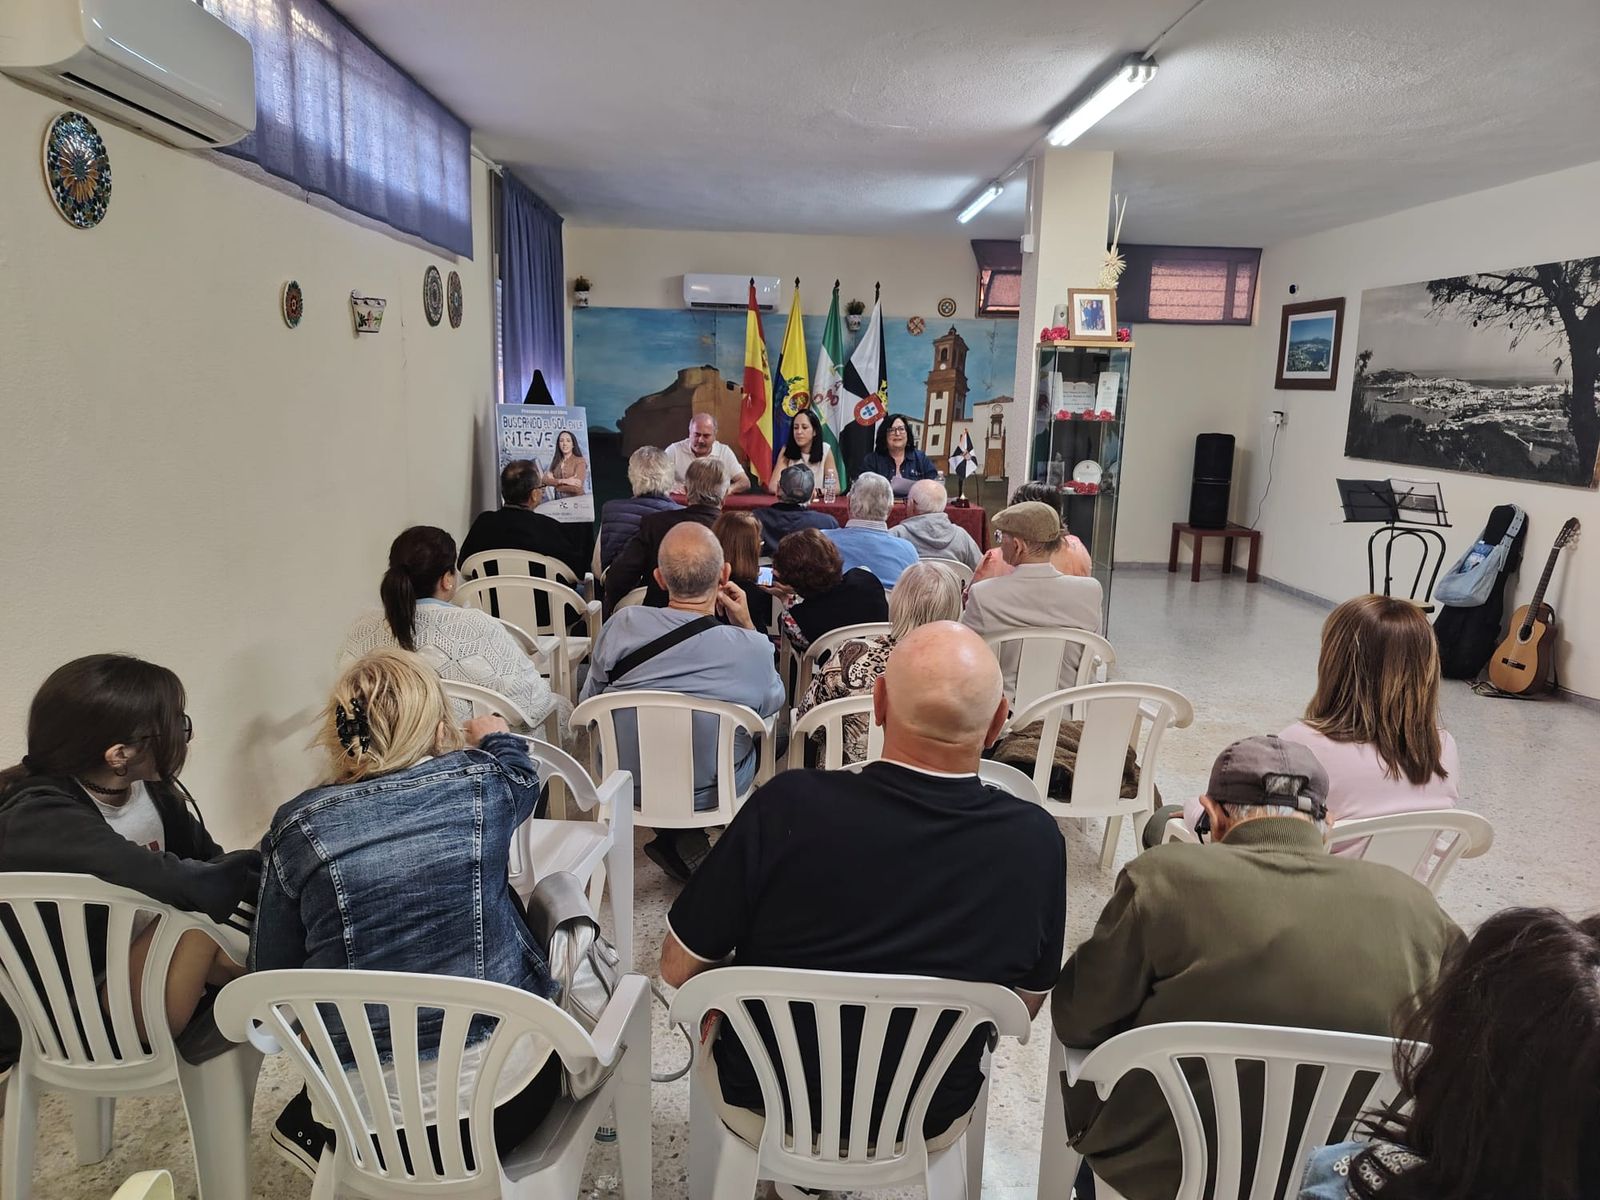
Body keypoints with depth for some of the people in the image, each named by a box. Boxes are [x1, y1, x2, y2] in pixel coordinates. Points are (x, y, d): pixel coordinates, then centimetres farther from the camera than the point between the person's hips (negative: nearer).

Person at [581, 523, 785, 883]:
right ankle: (681, 844, 29)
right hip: (713, 792, -2)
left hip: (628, 787, 3)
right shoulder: (752, 649, -26)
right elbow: (774, 702, -2)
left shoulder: (623, 625, -23)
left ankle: (679, 840, 27)